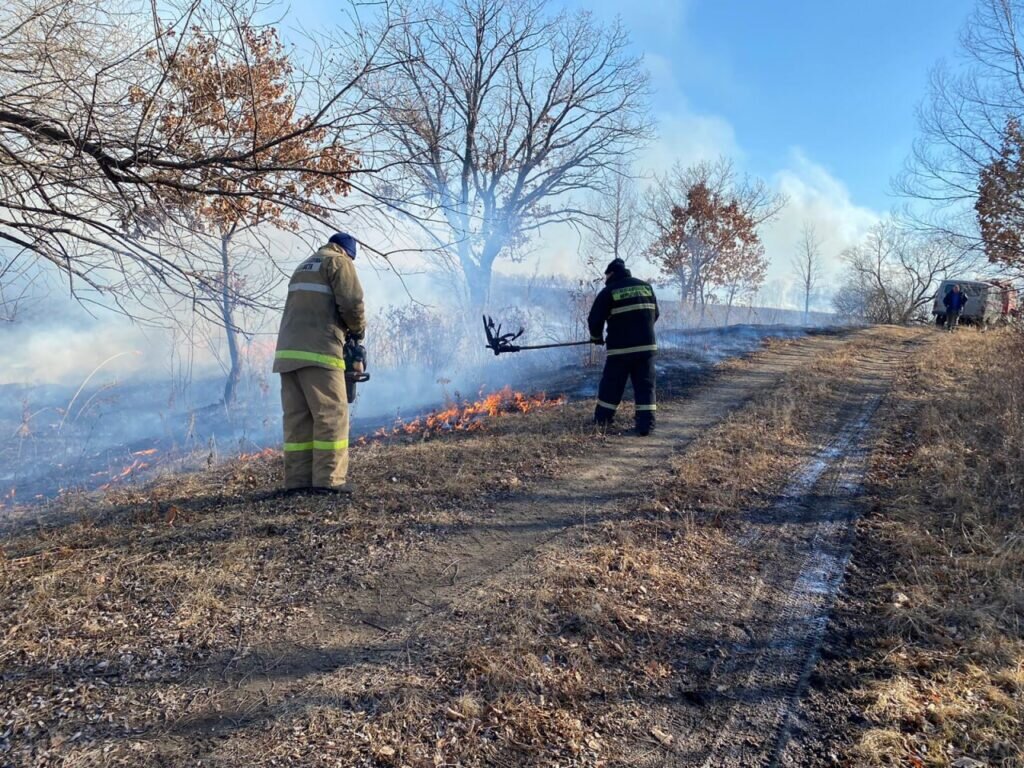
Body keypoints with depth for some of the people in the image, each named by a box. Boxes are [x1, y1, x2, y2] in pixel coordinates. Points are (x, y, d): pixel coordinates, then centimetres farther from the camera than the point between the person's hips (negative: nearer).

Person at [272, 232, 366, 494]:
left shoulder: (303, 268, 29)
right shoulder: (339, 262, 5)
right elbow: (351, 303, -8)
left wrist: (344, 329, 20)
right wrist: (358, 331, 10)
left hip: (288, 350, 8)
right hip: (318, 352, -7)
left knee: (297, 417, 5)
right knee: (331, 415, -6)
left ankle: (297, 479, 3)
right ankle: (328, 479, -10)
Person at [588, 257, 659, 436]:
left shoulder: (608, 291, -2)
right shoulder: (646, 286, 12)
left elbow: (595, 319, -3)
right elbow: (655, 314, 18)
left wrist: (596, 337, 16)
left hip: (620, 347, -3)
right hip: (647, 345, 3)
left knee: (611, 384, 9)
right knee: (645, 385, 5)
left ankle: (602, 419, 19)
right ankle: (646, 424, 0)